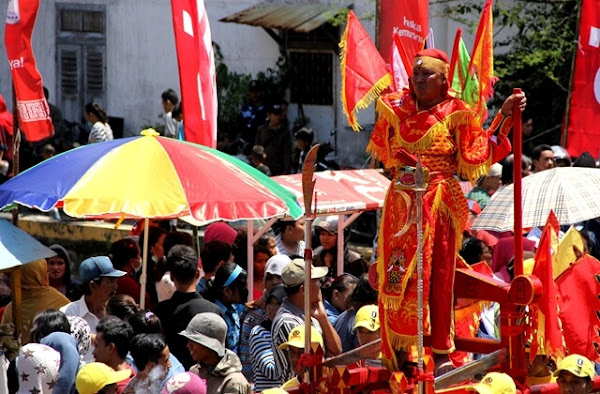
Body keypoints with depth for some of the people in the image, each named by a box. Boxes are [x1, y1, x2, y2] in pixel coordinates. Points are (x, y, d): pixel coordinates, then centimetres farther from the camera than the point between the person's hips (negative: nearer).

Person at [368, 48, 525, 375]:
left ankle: (442, 353, 4)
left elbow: (480, 152, -5)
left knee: (440, 277, 0)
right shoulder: (397, 109, 9)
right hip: (402, 202, 2)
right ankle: (398, 348, 7)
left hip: (441, 203, -2)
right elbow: (384, 151, 26)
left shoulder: (455, 113, 0)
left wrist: (505, 115, -7)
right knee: (397, 275, -1)